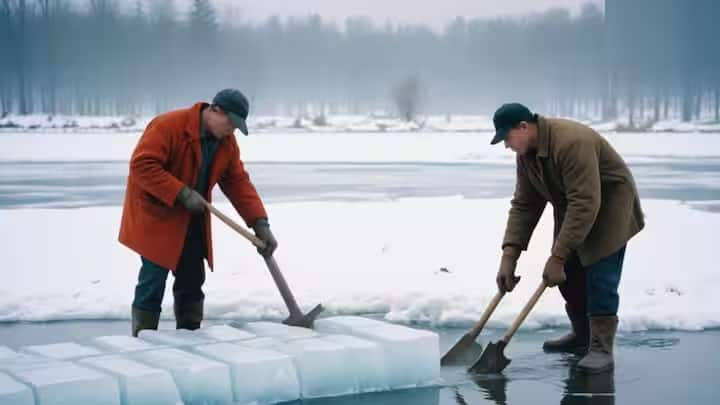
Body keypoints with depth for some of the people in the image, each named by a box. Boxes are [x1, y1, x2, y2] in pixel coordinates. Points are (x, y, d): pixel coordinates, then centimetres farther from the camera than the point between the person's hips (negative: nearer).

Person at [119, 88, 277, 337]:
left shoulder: (227, 142, -1)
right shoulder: (169, 126, -23)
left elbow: (239, 183, -1)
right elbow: (142, 165, -29)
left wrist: (260, 224, -12)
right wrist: (182, 194, -32)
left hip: (192, 220, 7)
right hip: (156, 215, -7)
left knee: (192, 281, 11)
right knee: (153, 282, -7)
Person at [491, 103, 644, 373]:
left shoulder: (571, 142, -34)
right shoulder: (525, 154, -6)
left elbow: (584, 205, -37)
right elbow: (523, 205, -3)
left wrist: (557, 256, -37)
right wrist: (509, 254, -14)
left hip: (608, 206, -8)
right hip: (572, 208, 8)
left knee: (600, 277, -15)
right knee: (569, 273, 7)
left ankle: (601, 348, -10)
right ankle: (582, 335, 25)